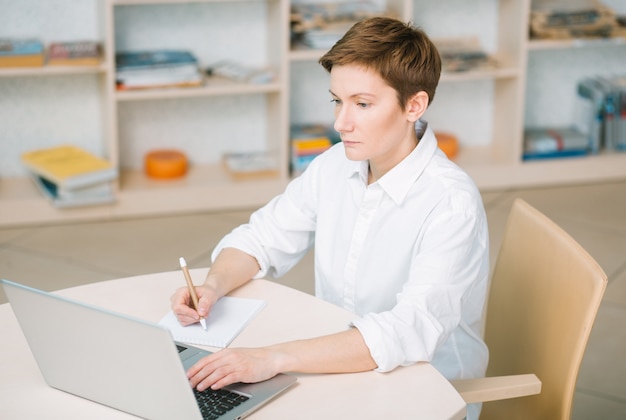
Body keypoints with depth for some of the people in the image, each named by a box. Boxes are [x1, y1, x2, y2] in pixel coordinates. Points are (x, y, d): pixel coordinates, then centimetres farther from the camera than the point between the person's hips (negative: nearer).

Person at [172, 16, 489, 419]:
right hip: (337, 368, 6)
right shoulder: (335, 166, -1)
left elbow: (412, 332, -33)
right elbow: (261, 238, 9)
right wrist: (214, 286, -13)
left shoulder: (452, 205, -23)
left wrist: (275, 358, -41)